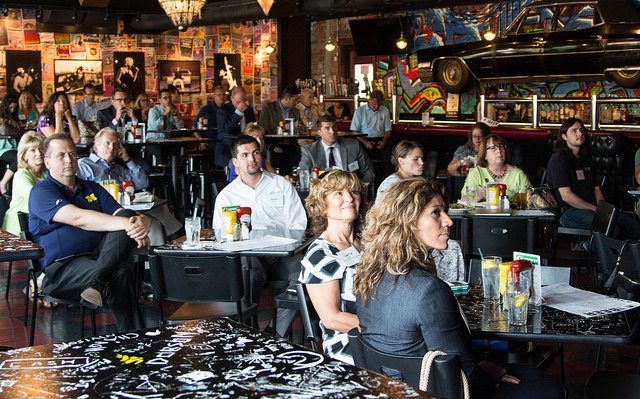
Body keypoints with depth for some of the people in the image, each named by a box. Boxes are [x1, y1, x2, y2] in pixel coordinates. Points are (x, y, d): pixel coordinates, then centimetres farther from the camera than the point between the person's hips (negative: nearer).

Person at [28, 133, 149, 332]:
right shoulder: (41, 192, 2)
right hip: (62, 265, -6)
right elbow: (79, 218, -17)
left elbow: (123, 215, 11)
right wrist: (127, 224, -29)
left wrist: (141, 223, -17)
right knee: (121, 273, -35)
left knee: (127, 214, -23)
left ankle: (96, 282, -36)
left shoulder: (93, 189, 24)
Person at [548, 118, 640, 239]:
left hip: (592, 208, 9)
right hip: (570, 211, -8)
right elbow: (566, 196, -13)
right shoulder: (558, 159, -5)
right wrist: (596, 210, -13)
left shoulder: (586, 158, 22)